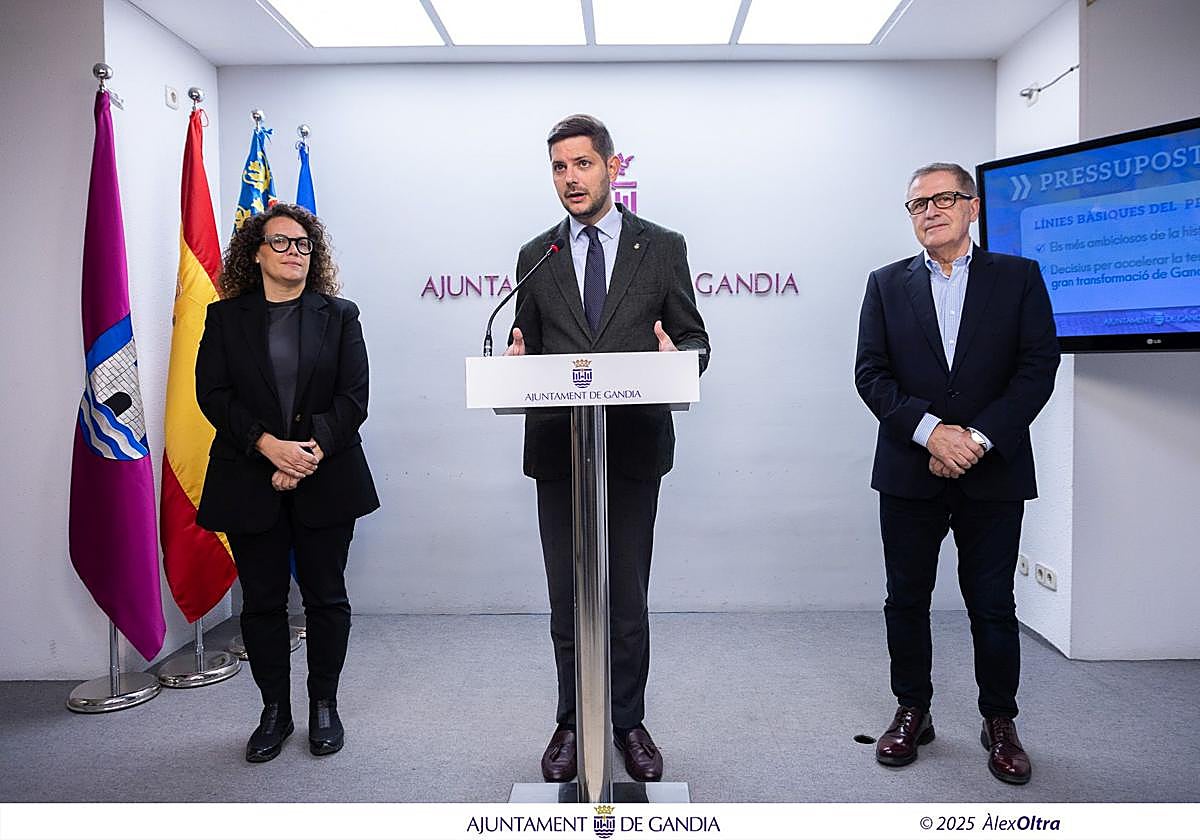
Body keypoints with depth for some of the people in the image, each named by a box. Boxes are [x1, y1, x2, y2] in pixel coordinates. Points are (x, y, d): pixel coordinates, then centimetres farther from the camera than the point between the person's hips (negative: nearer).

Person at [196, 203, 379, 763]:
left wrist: (310, 453, -14)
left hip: (325, 481, 0)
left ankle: (323, 705, 22)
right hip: (249, 483, 1)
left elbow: (354, 396, -2)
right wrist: (268, 444, -15)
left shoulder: (339, 315, 7)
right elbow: (213, 394, -1)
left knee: (326, 598, 6)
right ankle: (275, 710, 22)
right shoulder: (225, 318, 8)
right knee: (262, 601, 7)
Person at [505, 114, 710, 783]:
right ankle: (573, 724, 24)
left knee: (628, 596, 7)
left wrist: (677, 357, -17)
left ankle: (629, 722, 24)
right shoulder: (535, 257, 11)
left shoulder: (663, 247, 5)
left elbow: (696, 338, 6)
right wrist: (517, 358, -10)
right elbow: (528, 349, 14)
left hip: (635, 447, -2)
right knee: (568, 597, 9)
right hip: (558, 449, 2)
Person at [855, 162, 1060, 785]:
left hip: (993, 474, -1)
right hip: (909, 473, 1)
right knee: (906, 600, 9)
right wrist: (930, 431, -15)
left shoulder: (1018, 277, 5)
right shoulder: (887, 285, 8)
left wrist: (978, 439, -14)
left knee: (993, 606, 7)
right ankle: (913, 711, 26)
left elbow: (1038, 367, -4)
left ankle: (999, 722, 24)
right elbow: (871, 373, -1)